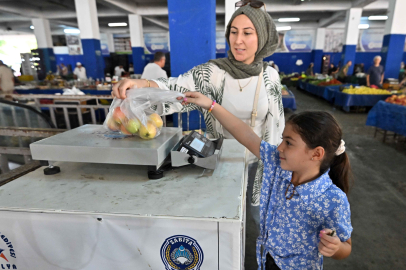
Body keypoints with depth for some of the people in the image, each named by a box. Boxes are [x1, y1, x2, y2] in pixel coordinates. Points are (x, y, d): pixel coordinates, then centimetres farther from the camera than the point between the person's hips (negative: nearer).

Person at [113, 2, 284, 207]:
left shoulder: (270, 76, -6)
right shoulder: (212, 72, -13)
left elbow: (277, 124, 2)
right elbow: (176, 89, -29)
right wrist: (143, 84, -48)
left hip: (259, 163, 2)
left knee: (260, 216, 21)